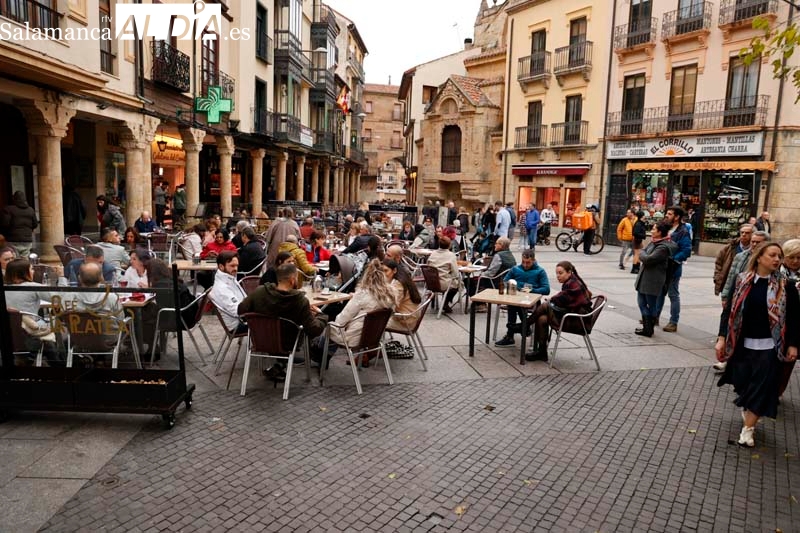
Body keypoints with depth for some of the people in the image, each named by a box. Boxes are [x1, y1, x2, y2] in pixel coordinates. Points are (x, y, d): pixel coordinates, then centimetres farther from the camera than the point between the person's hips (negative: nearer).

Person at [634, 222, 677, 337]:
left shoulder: (663, 247, -20)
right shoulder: (653, 242, 9)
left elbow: (648, 259, -24)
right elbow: (643, 252, 18)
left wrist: (642, 254, -6)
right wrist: (643, 256, -2)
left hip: (653, 281, -9)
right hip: (644, 278, 9)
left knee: (652, 305, 4)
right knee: (642, 302, 16)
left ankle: (648, 330, 15)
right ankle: (646, 327, 27)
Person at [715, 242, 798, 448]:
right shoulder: (743, 281, -1)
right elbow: (729, 310, 0)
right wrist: (722, 337, -5)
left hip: (769, 346, -1)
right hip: (743, 344, 2)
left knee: (760, 387, 1)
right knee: (742, 383, 11)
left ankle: (748, 428, 12)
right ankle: (747, 409, 41)